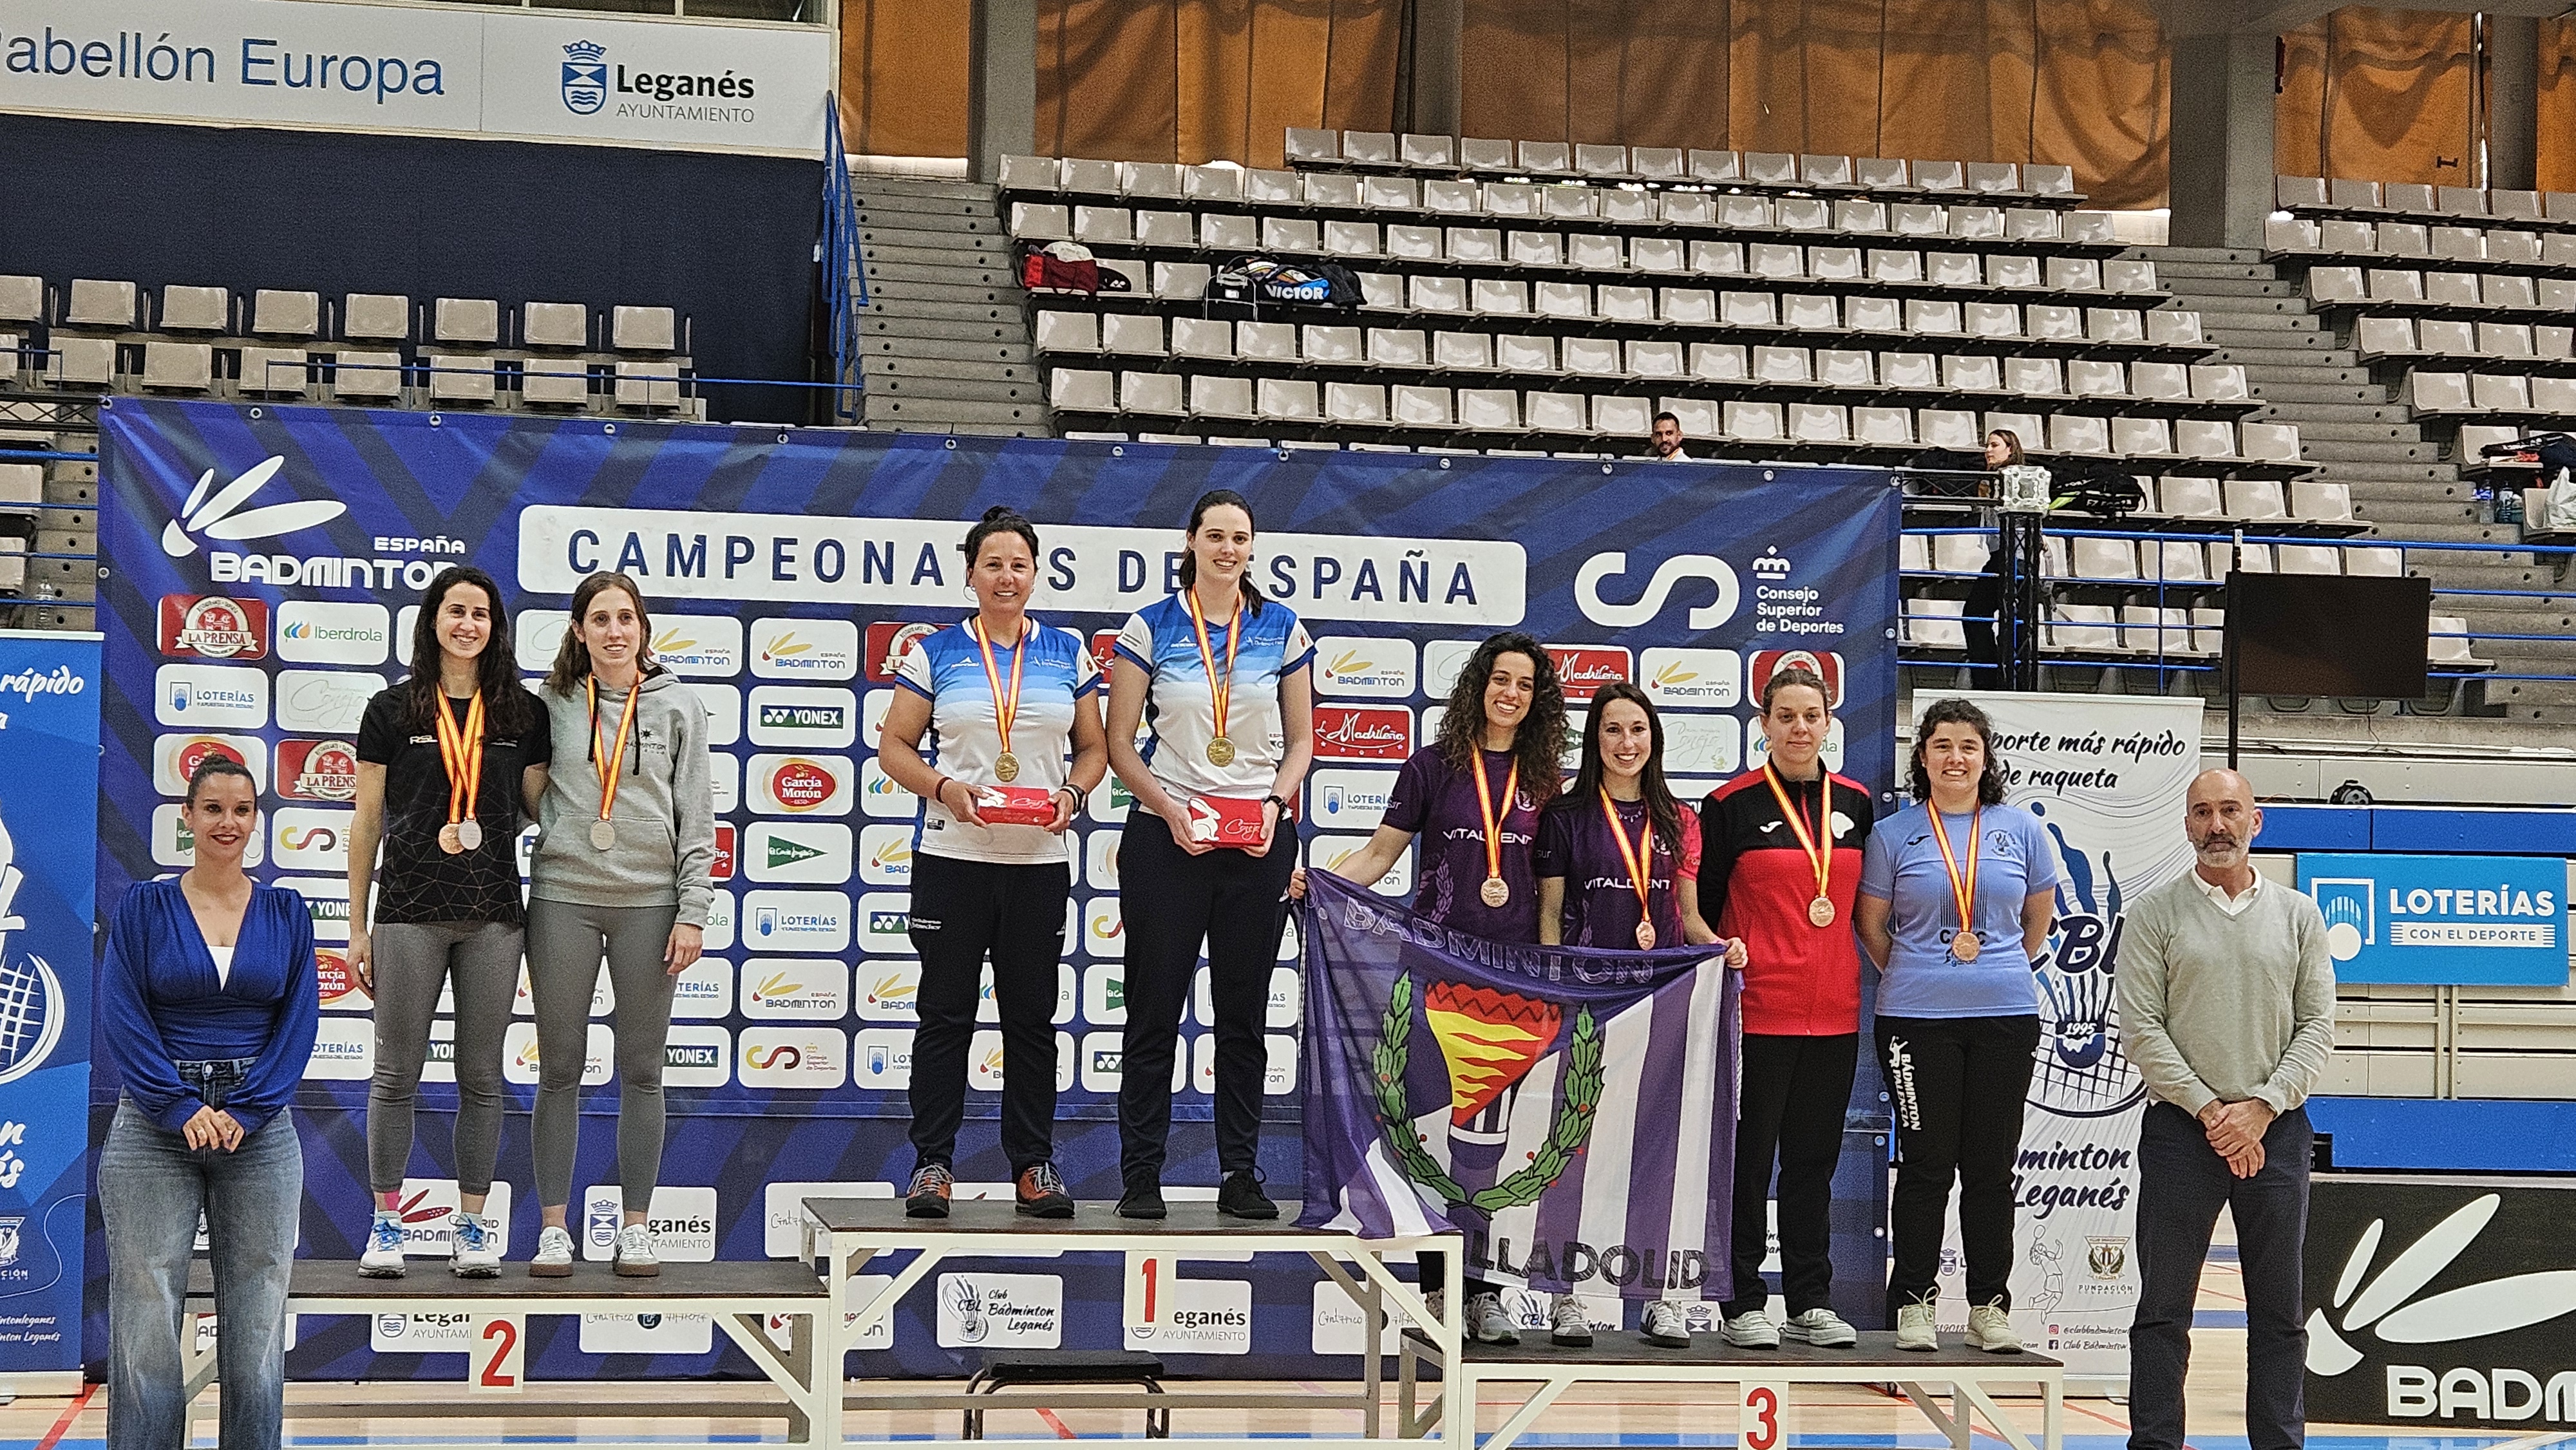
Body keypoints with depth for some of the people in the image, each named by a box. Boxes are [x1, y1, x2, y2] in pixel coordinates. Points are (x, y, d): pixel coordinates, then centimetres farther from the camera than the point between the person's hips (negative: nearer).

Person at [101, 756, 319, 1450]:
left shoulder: (286, 913, 8)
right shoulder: (144, 907, 4)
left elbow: (299, 1022, 2)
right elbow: (121, 1016, -3)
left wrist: (243, 1112, -9)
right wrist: (182, 1107, -13)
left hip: (260, 1132, 1)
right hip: (154, 1130, -1)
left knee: (256, 1322, 2)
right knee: (145, 1319, -3)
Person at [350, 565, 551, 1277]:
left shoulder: (523, 714, 7)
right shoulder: (393, 710, 3)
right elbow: (367, 822, 5)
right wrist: (357, 927, 3)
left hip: (494, 917, 1)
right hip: (409, 912, -1)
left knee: (481, 1077, 6)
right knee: (396, 1073, 3)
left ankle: (472, 1225, 14)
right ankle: (386, 1224, 11)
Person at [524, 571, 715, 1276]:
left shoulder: (678, 706, 4)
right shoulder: (552, 704, 5)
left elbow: (697, 815, 3)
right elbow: (526, 796, 12)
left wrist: (693, 913, -3)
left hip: (648, 901, 0)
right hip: (563, 897, 0)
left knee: (642, 1072, 5)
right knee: (560, 1069, 3)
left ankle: (636, 1225, 12)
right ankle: (553, 1226, 10)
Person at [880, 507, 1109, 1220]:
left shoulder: (1068, 653, 9)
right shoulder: (936, 652, 4)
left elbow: (1093, 748, 13)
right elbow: (894, 745, 4)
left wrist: (1072, 793, -6)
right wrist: (942, 788, -12)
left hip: (1039, 860, 2)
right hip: (952, 857, -1)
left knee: (1032, 1015, 6)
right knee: (945, 1013, 1)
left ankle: (1034, 1164, 13)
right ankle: (933, 1163, 7)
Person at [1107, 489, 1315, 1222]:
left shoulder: (1283, 630, 7)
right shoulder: (1150, 627, 1)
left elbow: (1301, 739, 11)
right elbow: (1119, 742, 1)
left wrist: (1274, 804, -6)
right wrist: (1170, 809, -12)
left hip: (1259, 839, 2)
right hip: (1166, 834, -2)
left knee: (1244, 1011, 6)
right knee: (1154, 1007, 0)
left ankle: (1241, 1175, 13)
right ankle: (1140, 1176, 7)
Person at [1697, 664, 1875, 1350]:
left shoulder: (1856, 803, 10)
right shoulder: (1731, 804, -2)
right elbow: (1700, 907, 0)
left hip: (1834, 1012, 4)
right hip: (1757, 1008, -4)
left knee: (1815, 1158, 9)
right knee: (1750, 1156, 0)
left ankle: (1811, 1302, 16)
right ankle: (1743, 1303, 7)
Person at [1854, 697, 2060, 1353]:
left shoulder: (2021, 830, 7)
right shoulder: (1893, 834, 2)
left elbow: (2038, 922, 18)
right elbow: (1870, 924, 9)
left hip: (2005, 1016, 2)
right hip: (1917, 1020, -1)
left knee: (1991, 1166, 5)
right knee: (1926, 1164, 1)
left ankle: (1989, 1306, 12)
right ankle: (1913, 1304, 10)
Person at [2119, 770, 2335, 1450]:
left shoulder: (2298, 915, 7)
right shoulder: (2155, 914, 1)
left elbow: (2317, 1026, 3)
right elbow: (2140, 1029, -5)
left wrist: (2262, 1107, -10)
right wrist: (2208, 1111, -12)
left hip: (2275, 1129, 2)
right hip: (2180, 1129, -2)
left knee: (2279, 1310, 6)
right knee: (2164, 1307, 1)